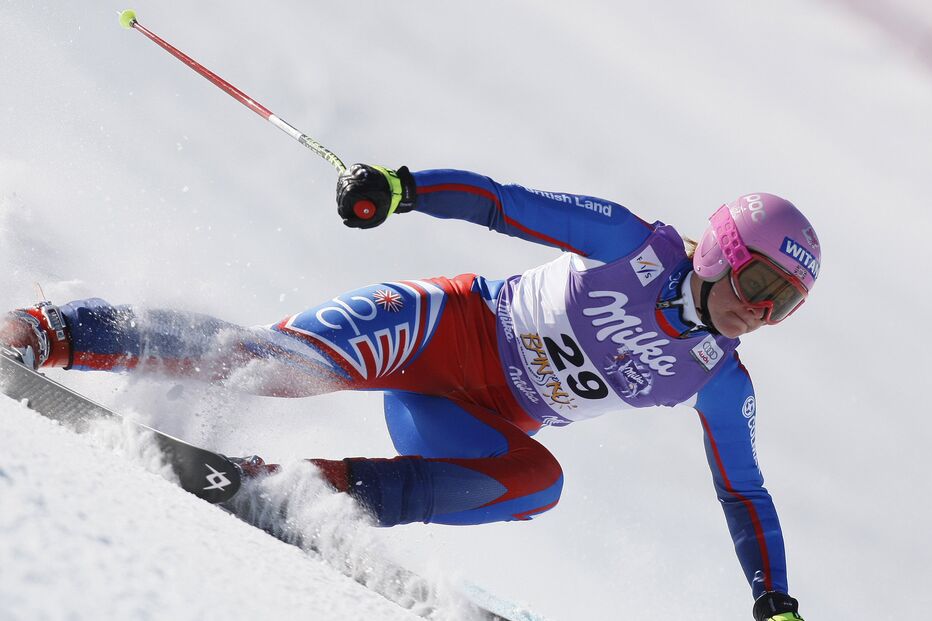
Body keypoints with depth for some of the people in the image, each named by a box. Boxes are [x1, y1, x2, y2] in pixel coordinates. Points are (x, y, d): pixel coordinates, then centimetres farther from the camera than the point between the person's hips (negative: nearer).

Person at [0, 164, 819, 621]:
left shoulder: (718, 381, 0)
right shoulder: (636, 243, -11)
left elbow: (746, 495, 8)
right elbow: (498, 201, -14)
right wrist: (401, 187, -31)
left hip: (487, 426, 4)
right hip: (449, 326, -4)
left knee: (538, 481, -30)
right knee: (313, 357, -30)